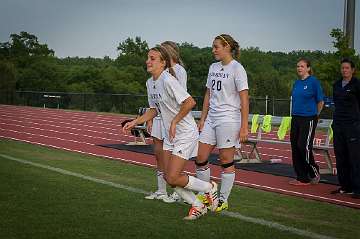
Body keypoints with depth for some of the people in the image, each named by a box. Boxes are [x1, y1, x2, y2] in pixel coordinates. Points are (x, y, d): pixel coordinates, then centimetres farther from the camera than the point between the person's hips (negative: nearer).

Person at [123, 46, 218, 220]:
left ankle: (209, 188, 13)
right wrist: (135, 122, 11)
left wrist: (174, 122, -20)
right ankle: (198, 206, 20)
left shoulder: (168, 80, -21)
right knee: (168, 177, 5)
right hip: (169, 135, 9)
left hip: (185, 134, -9)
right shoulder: (150, 83, 7)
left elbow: (190, 102, -26)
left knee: (173, 178, -10)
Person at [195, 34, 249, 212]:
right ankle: (204, 195, 18)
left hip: (229, 119, -7)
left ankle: (223, 200, 11)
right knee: (200, 157, 4)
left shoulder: (237, 68, -8)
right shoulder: (213, 67, 13)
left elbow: (244, 99, -12)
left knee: (226, 161, 1)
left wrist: (244, 127, -16)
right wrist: (202, 118, 13)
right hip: (211, 119, 7)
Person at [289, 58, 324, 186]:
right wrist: (295, 114, 17)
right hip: (296, 118, 7)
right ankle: (302, 178, 12)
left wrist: (315, 116, 5)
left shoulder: (313, 81, -8)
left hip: (308, 119, -7)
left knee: (304, 146, -12)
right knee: (295, 147, 4)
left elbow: (320, 101, -3)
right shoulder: (296, 83, 12)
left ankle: (315, 173, 10)